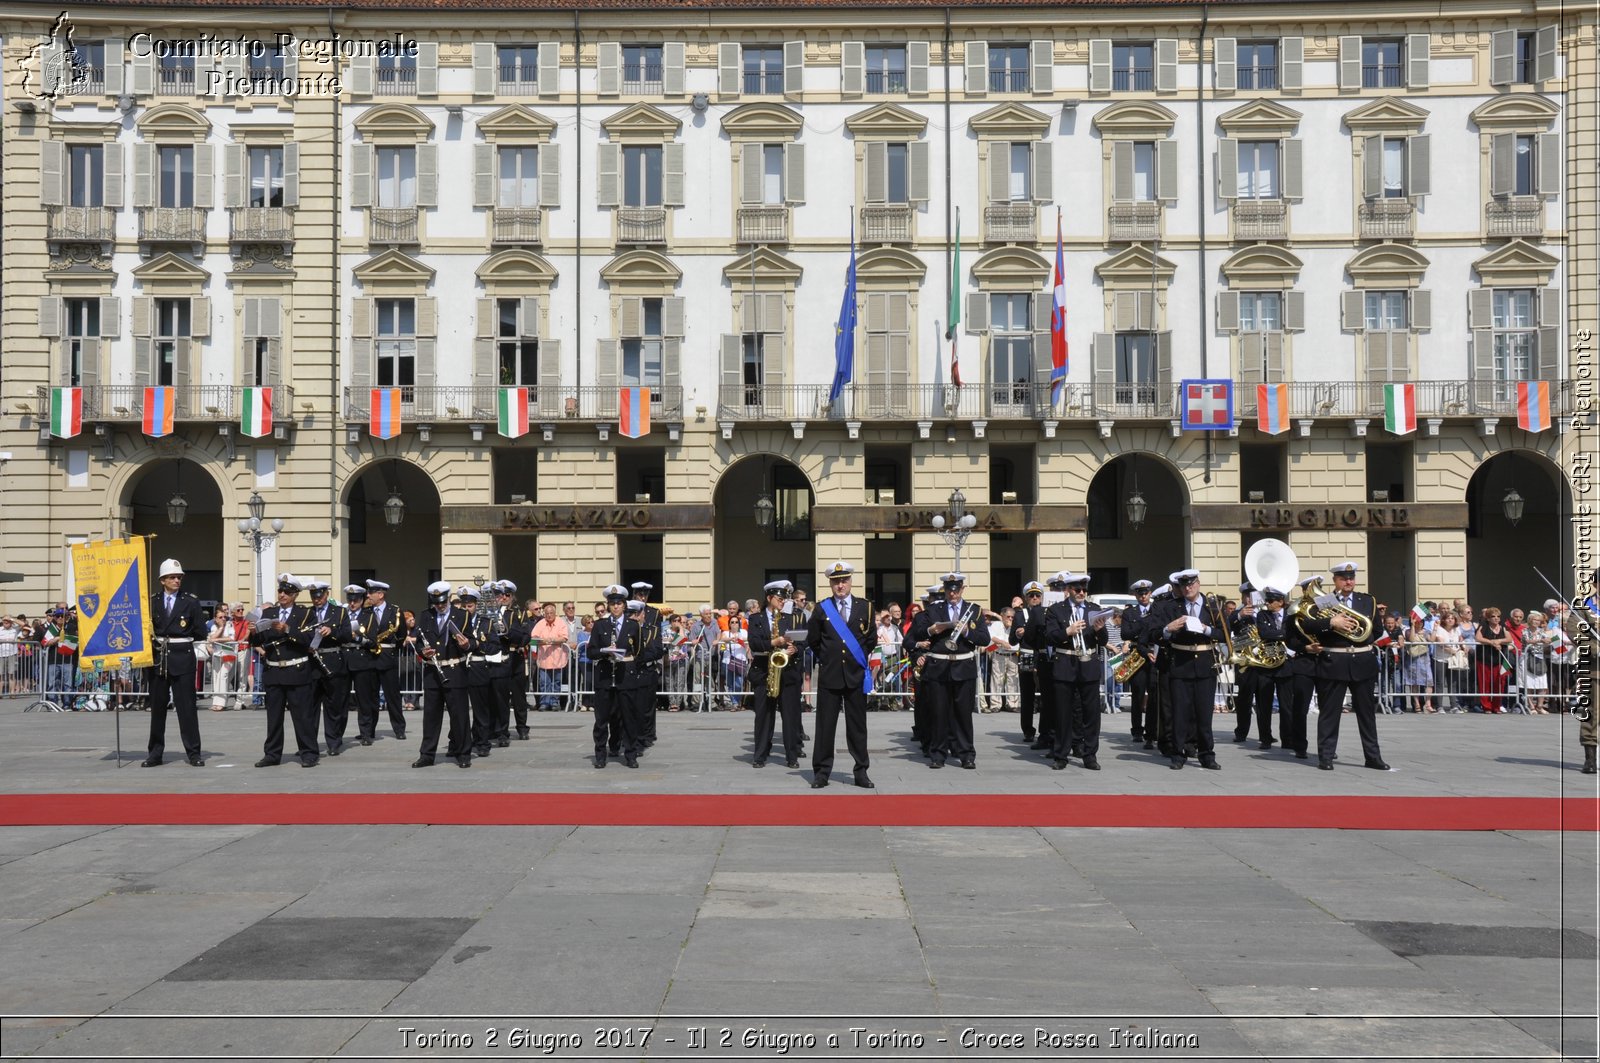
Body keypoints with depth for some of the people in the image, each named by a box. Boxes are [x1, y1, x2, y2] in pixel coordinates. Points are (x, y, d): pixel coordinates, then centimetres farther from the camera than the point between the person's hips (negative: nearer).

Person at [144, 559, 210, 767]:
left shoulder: (191, 601, 3)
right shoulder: (152, 601, 8)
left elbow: (200, 631, 2)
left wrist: (182, 638, -2)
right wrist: (151, 636, -7)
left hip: (182, 658, -2)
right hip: (158, 657, 2)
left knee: (186, 705, -3)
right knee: (157, 706, 7)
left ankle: (193, 753, 2)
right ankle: (155, 754, 15)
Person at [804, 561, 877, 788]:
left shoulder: (864, 608, 5)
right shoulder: (821, 608, 2)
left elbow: (871, 639, 12)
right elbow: (812, 640, 9)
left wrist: (859, 658, 10)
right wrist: (826, 658, 10)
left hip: (856, 675, 1)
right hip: (829, 675, -1)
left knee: (857, 725, 5)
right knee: (825, 724, 2)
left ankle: (861, 772, 11)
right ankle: (821, 771, 8)